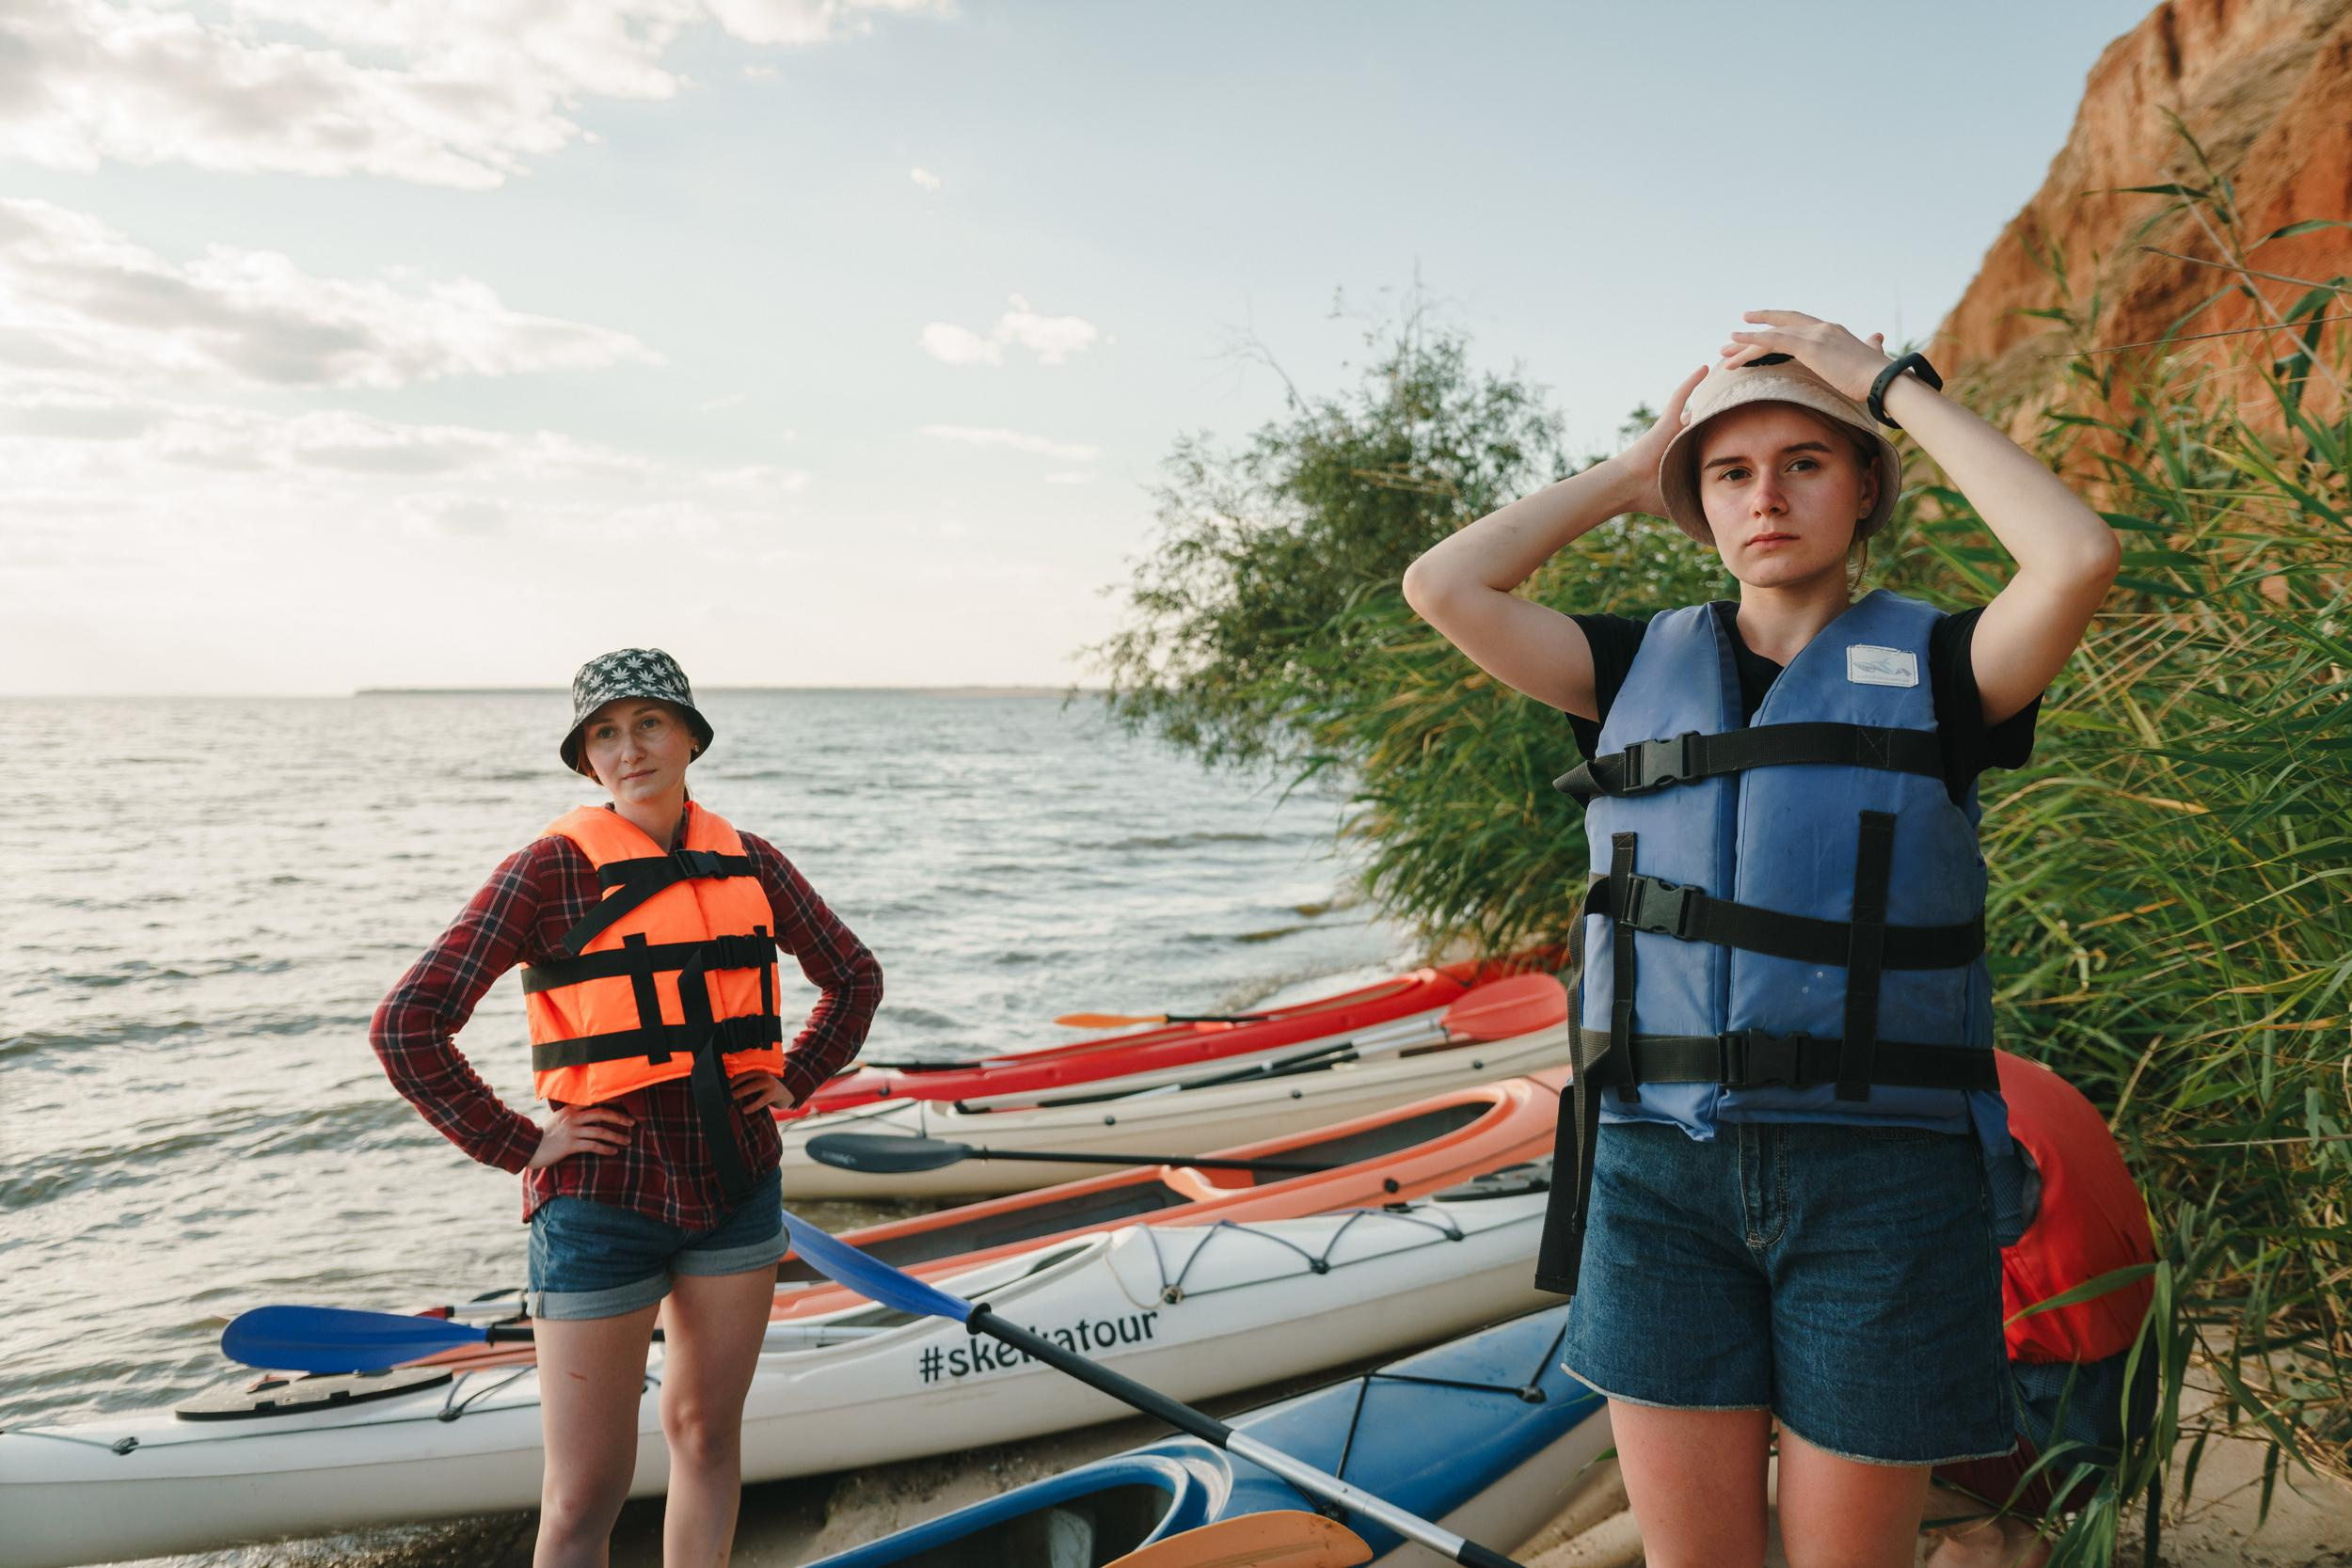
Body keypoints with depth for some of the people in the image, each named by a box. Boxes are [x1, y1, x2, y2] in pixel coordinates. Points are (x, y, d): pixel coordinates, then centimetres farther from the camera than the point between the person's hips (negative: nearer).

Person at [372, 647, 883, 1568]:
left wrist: (795, 1080, 7)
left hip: (736, 1188, 4)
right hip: (602, 1204, -4)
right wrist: (517, 1145, -11)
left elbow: (854, 976, 18)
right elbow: (407, 1025, -13)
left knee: (708, 1432, 17)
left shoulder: (748, 863, 3)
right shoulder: (553, 869, -10)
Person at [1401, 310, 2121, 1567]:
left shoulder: (1934, 665, 5)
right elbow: (1444, 586, 0)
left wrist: (1893, 384, -5)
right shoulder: (1647, 667, 11)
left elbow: (2080, 557, -16)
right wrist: (1629, 475, 8)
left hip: (1875, 1178, -1)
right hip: (1662, 1172, 2)